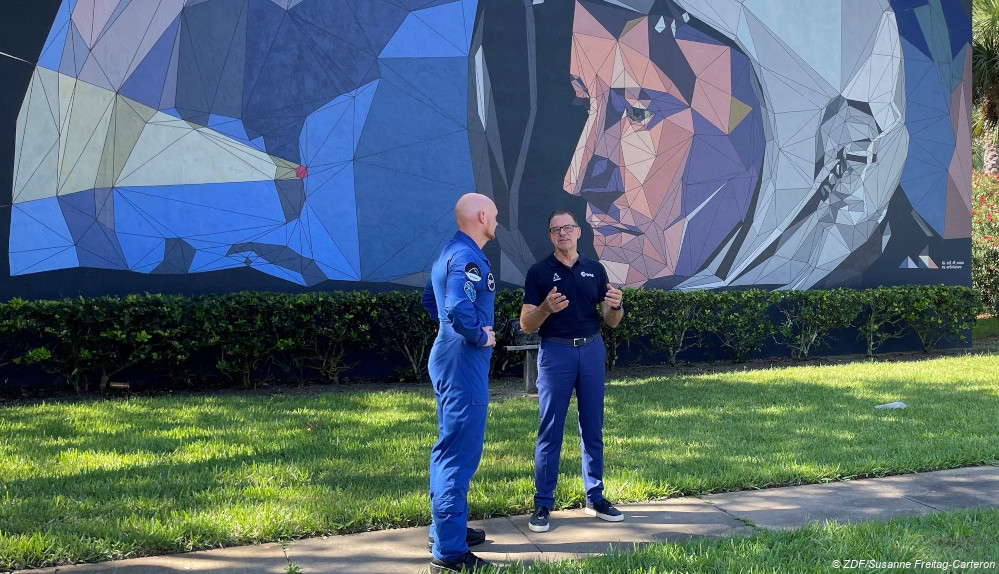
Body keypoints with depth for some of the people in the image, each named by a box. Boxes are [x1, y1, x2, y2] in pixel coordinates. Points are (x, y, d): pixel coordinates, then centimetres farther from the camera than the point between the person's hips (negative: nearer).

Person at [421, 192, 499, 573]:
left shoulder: (448, 253, 14)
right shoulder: (467, 258, -19)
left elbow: (430, 300, 25)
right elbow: (460, 310, -32)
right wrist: (479, 337, -16)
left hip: (449, 360, 11)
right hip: (464, 364, -11)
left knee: (448, 449, 20)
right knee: (459, 455, -8)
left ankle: (445, 529, 31)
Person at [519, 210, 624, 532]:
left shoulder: (595, 270, 10)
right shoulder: (539, 272, 1)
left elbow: (611, 322, 10)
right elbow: (526, 325, -3)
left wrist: (615, 305, -12)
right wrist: (547, 308, -22)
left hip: (592, 351, 3)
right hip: (555, 352, -3)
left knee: (593, 429, 8)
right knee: (549, 432, -2)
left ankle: (595, 499, 17)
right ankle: (543, 504, 4)